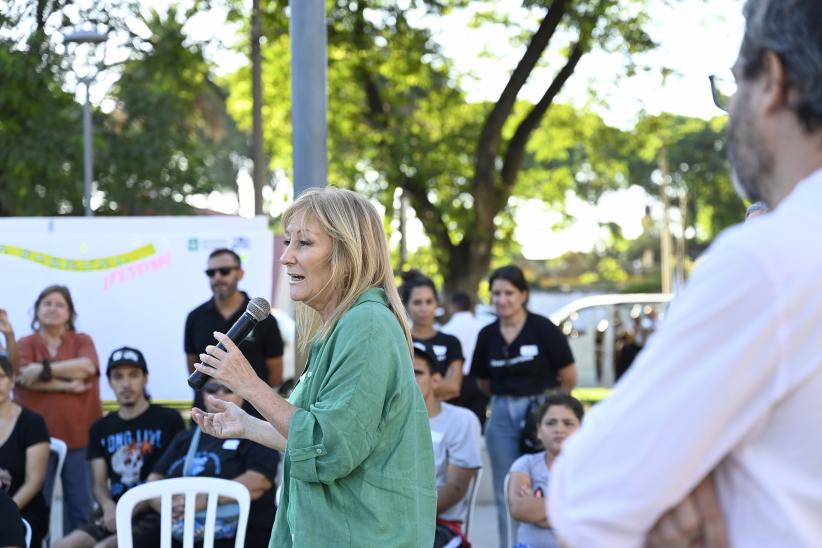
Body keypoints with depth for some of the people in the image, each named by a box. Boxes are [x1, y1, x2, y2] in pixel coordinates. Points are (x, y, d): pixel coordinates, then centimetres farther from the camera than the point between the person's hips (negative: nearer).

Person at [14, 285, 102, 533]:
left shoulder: (82, 341, 12)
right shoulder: (25, 344, 8)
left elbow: (87, 366, -10)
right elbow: (26, 378, -10)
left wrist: (45, 369, -14)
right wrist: (66, 385, -13)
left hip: (79, 436, 1)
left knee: (82, 508, 2)